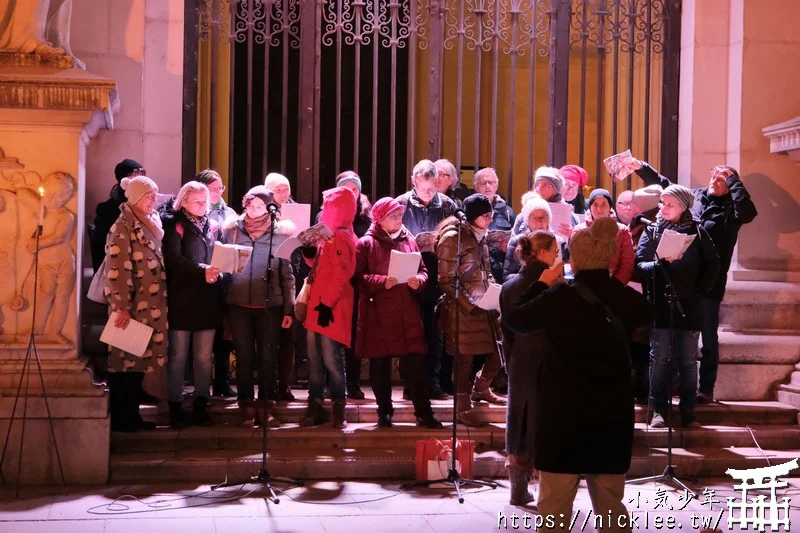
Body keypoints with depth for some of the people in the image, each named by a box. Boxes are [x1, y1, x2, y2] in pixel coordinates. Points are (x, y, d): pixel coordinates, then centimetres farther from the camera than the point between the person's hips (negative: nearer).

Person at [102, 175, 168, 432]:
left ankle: (131, 415, 20)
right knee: (124, 361, -1)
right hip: (132, 306, -8)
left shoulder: (152, 224, 14)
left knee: (138, 360, 12)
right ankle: (119, 418, 6)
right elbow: (118, 271, -18)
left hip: (149, 306, 8)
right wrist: (122, 307, -22)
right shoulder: (122, 228, -12)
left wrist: (161, 303, 15)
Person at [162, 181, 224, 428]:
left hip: (208, 300, 4)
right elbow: (174, 259, -12)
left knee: (204, 356, 7)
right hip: (182, 299, -4)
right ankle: (175, 406, 8)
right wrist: (202, 270, -23)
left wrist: (216, 273, -8)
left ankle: (201, 405, 15)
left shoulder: (213, 226, 13)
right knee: (178, 356, 2)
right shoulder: (174, 225, 0)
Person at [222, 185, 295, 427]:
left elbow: (287, 274, 4)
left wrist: (289, 308, 0)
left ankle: (265, 408, 10)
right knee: (244, 357, 3)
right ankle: (247, 408, 10)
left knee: (267, 357, 2)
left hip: (270, 305, -1)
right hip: (239, 304, 1)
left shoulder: (280, 233, 2)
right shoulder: (232, 230, 6)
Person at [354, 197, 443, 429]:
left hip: (408, 315, 3)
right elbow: (358, 277, -8)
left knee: (416, 363, -1)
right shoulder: (366, 244, -1)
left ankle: (424, 413, 7)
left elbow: (423, 270, 14)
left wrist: (418, 281, -8)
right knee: (380, 365, 5)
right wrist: (382, 282, -21)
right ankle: (384, 412, 19)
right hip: (378, 315, -3)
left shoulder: (409, 240, 13)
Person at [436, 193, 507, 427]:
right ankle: (463, 406, 15)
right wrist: (468, 306, -17)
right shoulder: (452, 238, -12)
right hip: (462, 310, -7)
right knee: (464, 358, 1)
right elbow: (446, 281, -14)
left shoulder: (481, 237, 12)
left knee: (499, 351, 7)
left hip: (484, 306, 7)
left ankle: (480, 388, 31)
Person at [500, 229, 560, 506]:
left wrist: (510, 363, 14)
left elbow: (506, 330, 6)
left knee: (518, 423, 12)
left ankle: (519, 489, 17)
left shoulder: (509, 286, 2)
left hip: (519, 366, 5)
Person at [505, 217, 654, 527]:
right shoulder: (628, 299, -3)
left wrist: (541, 285, 14)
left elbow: (514, 321, 3)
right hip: (613, 412, 4)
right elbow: (647, 313, 22)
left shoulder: (559, 298, -13)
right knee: (611, 506, 15)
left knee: (555, 506, 4)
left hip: (564, 413, -4)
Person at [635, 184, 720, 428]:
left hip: (689, 306, 1)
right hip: (660, 305, -1)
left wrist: (701, 289, -1)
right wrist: (662, 262, -23)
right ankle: (658, 410, 5)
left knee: (688, 360, 5)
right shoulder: (652, 231, 2)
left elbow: (713, 264, 5)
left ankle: (688, 412, 10)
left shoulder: (697, 231, 3)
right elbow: (639, 264, -7)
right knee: (660, 359, 0)